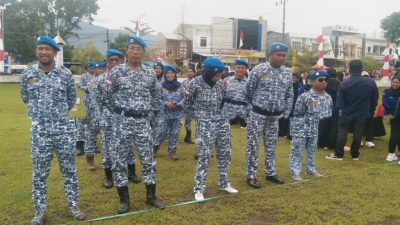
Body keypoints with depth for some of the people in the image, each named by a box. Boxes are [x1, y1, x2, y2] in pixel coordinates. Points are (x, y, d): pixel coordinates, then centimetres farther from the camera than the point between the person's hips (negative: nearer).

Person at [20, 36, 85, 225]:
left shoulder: (66, 74, -1)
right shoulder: (27, 74, 1)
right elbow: (26, 98, 17)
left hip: (65, 130, 0)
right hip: (39, 131, 1)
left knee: (69, 170, 9)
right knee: (39, 173, 8)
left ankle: (73, 206, 23)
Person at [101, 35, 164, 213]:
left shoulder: (150, 72, 5)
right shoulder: (116, 72, -5)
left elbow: (155, 95, 18)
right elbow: (107, 96, 1)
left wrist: (150, 111, 10)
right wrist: (119, 111, 2)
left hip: (143, 122, 3)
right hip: (123, 122, -2)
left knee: (148, 160, 8)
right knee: (119, 161, 3)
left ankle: (151, 196, 22)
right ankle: (124, 200, 18)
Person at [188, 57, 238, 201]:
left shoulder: (220, 82, 3)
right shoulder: (196, 83, -10)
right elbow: (190, 102, 2)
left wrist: (221, 114, 9)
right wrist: (200, 115, 5)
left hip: (222, 121, 6)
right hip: (205, 123, -5)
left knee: (224, 153, 12)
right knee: (204, 155, -7)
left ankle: (224, 183, 29)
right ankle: (199, 189, 5)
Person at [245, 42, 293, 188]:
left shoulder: (287, 72, 4)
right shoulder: (258, 70, -11)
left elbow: (289, 95, 12)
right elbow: (248, 91, -3)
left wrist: (286, 113, 9)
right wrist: (254, 107, 5)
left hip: (276, 116, 5)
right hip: (258, 114, -4)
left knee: (271, 145, 15)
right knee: (253, 145, 1)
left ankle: (270, 173, 29)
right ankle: (251, 175, 12)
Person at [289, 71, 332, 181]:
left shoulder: (328, 98, 2)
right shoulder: (304, 97, -17)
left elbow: (329, 114, 11)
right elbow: (297, 115, -13)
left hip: (315, 130, 6)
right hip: (301, 129, -6)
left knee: (312, 151, 19)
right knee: (297, 151, 2)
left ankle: (311, 169, 35)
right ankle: (294, 171, 12)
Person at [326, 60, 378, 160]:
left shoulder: (344, 84, -15)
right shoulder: (371, 82, -7)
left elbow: (340, 101, -8)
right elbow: (375, 100, 3)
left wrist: (340, 109, 10)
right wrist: (371, 111, 16)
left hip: (347, 113, -2)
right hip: (362, 114, 2)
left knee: (342, 133, 8)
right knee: (357, 134, 11)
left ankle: (338, 154, 11)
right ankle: (355, 154, 20)